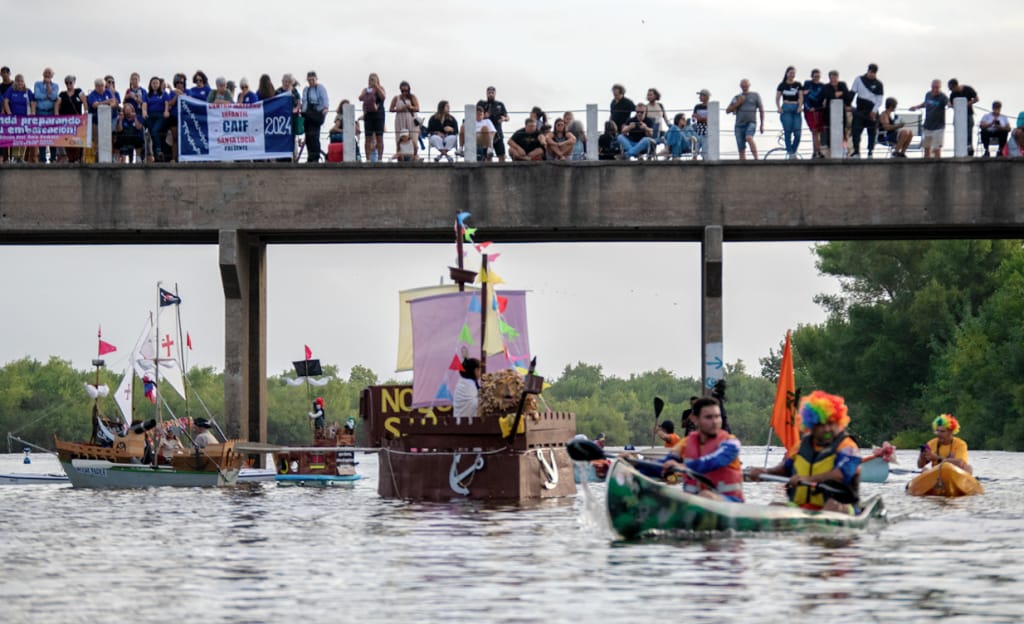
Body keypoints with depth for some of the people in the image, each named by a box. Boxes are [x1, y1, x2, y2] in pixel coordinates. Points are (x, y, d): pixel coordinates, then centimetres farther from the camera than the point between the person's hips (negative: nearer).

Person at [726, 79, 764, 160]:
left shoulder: (755, 95, 8)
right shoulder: (737, 97, 16)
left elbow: (761, 110, 7)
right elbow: (728, 110, 10)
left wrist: (762, 125, 1)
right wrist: (738, 103, -3)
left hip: (750, 123, -4)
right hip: (739, 125, 4)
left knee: (749, 138, -33)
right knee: (741, 150, 0)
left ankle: (756, 159, -32)